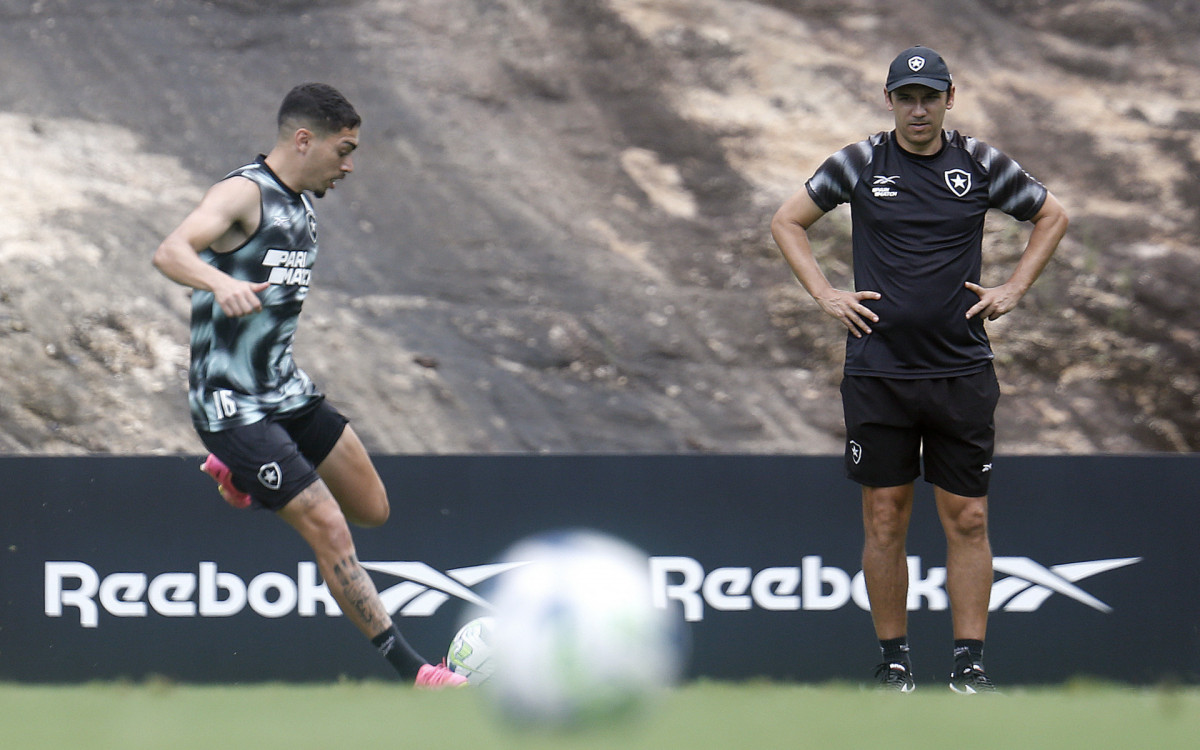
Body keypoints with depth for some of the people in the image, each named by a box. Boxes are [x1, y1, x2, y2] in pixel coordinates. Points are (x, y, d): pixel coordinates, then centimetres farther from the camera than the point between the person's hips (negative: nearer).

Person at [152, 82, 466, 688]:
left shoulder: (302, 207, 11)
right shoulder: (244, 193, -16)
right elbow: (170, 253, -34)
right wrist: (221, 282, -53)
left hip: (287, 391, 9)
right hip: (231, 406, -9)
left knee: (371, 508, 11)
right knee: (329, 531, -13)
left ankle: (243, 477, 27)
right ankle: (412, 671, -10)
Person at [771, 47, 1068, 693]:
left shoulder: (981, 164, 4)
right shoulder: (859, 163, 3)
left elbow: (1050, 215, 19)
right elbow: (787, 221, 14)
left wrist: (1014, 288, 9)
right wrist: (824, 294, 4)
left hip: (962, 370, 0)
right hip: (877, 369, 0)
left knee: (967, 518, -2)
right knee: (885, 519, 1)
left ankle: (969, 662, 2)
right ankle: (894, 659, 9)